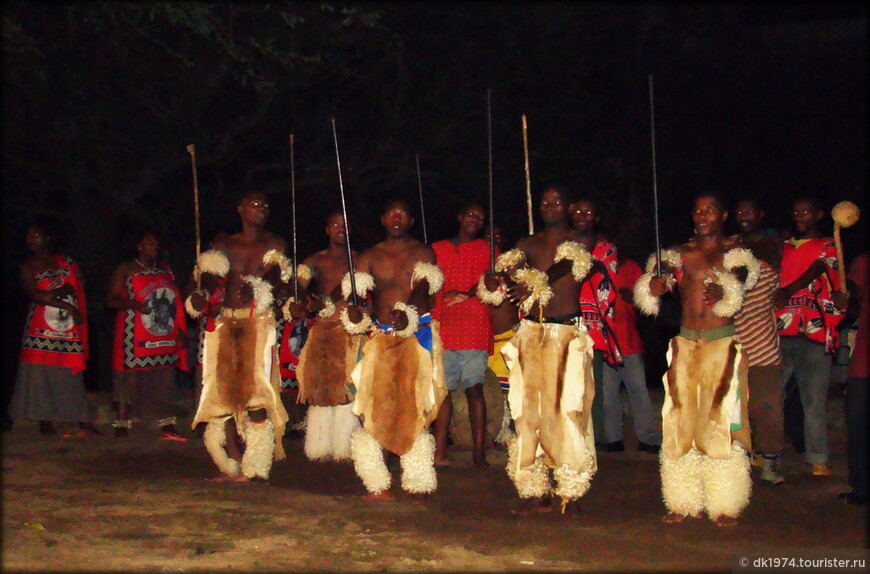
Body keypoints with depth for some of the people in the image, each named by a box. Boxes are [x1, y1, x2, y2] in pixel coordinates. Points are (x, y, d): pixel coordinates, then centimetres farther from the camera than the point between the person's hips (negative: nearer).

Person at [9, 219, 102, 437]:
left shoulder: (68, 263, 11)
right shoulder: (28, 267, 7)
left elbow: (78, 292, 1)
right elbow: (34, 295, -9)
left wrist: (50, 295, -12)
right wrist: (66, 303, -14)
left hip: (70, 330, 1)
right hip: (40, 332, -1)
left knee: (73, 377, 0)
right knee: (40, 377, -5)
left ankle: (83, 424, 1)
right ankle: (46, 425, 0)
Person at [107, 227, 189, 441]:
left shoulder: (165, 268, 16)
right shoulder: (125, 270, 2)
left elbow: (175, 301, 18)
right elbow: (110, 300, -2)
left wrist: (181, 330, 10)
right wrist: (132, 304, -21)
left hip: (165, 337, 5)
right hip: (135, 338, -5)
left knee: (165, 382, 4)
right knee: (129, 379, -3)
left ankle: (167, 427, 7)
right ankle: (122, 426, 2)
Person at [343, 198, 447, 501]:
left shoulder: (423, 253, 8)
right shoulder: (370, 256, 14)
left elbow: (422, 288, -9)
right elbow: (355, 291, 1)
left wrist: (407, 312, -30)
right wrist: (354, 310, -23)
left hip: (417, 336, -2)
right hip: (381, 338, 2)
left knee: (414, 407, -9)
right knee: (373, 405, -8)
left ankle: (419, 483, -4)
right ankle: (377, 485, -4)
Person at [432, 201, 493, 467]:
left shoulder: (487, 249, 14)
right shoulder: (436, 249, 19)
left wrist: (466, 294, -17)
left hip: (475, 328, -2)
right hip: (442, 328, 2)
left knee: (474, 388, -9)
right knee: (442, 389, 0)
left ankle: (479, 452, -10)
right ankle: (440, 451, 0)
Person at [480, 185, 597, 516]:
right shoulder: (527, 245, 17)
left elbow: (571, 266, -14)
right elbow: (510, 268, 0)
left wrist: (535, 282, -30)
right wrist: (498, 277, -25)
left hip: (569, 333, -3)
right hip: (532, 333, 3)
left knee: (568, 408, -9)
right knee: (529, 408, -1)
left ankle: (571, 493, -4)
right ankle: (535, 491, 3)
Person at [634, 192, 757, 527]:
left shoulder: (735, 254, 6)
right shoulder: (679, 255, 13)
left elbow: (740, 287, -13)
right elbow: (649, 291, 1)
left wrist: (722, 291, -36)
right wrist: (656, 285, -23)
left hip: (723, 343, -3)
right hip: (686, 343, 3)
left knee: (721, 422, -7)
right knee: (681, 420, 0)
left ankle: (725, 505, 0)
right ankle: (685, 501, 7)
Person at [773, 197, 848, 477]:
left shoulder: (828, 246, 11)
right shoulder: (782, 247, 22)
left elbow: (818, 269, -5)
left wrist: (789, 290, -23)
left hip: (814, 334, -3)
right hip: (780, 333, 3)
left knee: (814, 400, -4)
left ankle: (818, 459, 1)